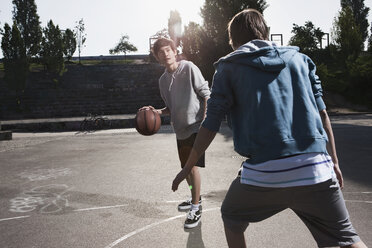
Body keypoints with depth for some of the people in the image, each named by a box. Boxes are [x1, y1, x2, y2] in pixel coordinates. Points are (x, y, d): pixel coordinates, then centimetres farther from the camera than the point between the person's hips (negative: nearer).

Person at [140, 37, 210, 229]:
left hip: (195, 127, -7)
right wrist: (157, 112, -2)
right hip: (180, 129, 7)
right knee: (185, 168, 15)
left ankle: (196, 208, 2)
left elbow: (206, 94, -9)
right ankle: (195, 198, 37)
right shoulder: (163, 80, 10)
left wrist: (204, 120, -17)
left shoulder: (188, 68, -9)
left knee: (192, 166, -11)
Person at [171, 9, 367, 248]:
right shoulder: (299, 58, 15)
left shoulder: (229, 67, 8)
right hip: (316, 169, 2)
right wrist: (334, 161, 19)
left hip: (264, 174, -2)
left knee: (232, 219, 28)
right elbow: (322, 113, 12)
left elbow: (211, 125, 4)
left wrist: (187, 168, 14)